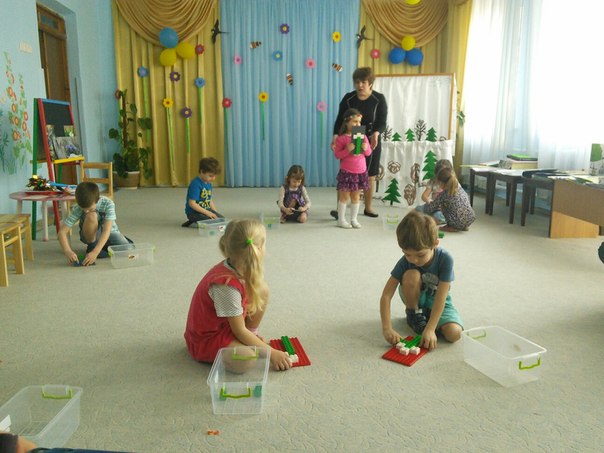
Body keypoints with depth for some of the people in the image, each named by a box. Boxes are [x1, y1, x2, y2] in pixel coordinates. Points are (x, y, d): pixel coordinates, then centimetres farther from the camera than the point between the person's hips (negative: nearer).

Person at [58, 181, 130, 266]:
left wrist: (95, 252, -48)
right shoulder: (76, 209, -25)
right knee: (91, 216, -34)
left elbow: (106, 231, -36)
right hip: (91, 236, -1)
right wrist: (68, 251, -46)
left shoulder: (108, 204, -29)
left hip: (109, 233, 1)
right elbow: (62, 231, -28)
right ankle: (92, 246, -12)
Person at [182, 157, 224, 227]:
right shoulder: (195, 184, -20)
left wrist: (215, 212, 1)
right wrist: (207, 213, -24)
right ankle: (192, 223, -6)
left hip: (206, 209, 9)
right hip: (194, 212, -9)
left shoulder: (209, 183, 7)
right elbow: (192, 203, -24)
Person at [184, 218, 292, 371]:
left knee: (262, 290, -5)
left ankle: (250, 335, 8)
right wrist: (271, 353, -19)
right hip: (206, 340, -8)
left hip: (227, 324, 8)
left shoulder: (238, 267, -10)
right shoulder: (227, 285, -34)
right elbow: (239, 331, -24)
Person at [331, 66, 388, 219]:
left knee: (369, 176, 8)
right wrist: (336, 135, -19)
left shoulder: (379, 99, -5)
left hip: (371, 143, 0)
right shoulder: (348, 98, -2)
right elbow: (340, 119, -2)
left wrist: (376, 133, -32)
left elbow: (382, 122, -11)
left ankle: (368, 207, 21)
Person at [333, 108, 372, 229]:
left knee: (356, 196, 12)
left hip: (361, 171, 4)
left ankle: (354, 219, 22)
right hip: (347, 172, -4)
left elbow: (369, 152, 9)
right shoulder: (341, 138, -9)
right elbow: (337, 155, -11)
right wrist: (347, 150, -24)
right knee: (344, 196, 3)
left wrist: (366, 148, -13)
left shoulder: (363, 136, 5)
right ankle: (341, 219, 14)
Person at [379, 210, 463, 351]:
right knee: (411, 275, -32)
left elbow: (440, 298, -30)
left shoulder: (445, 259, -30)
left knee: (454, 333, -28)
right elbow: (386, 295, -26)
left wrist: (430, 329, -37)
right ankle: (414, 314, -6)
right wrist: (387, 328, -36)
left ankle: (427, 319, 3)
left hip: (436, 302, -1)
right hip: (416, 300, 1)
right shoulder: (405, 262, -25)